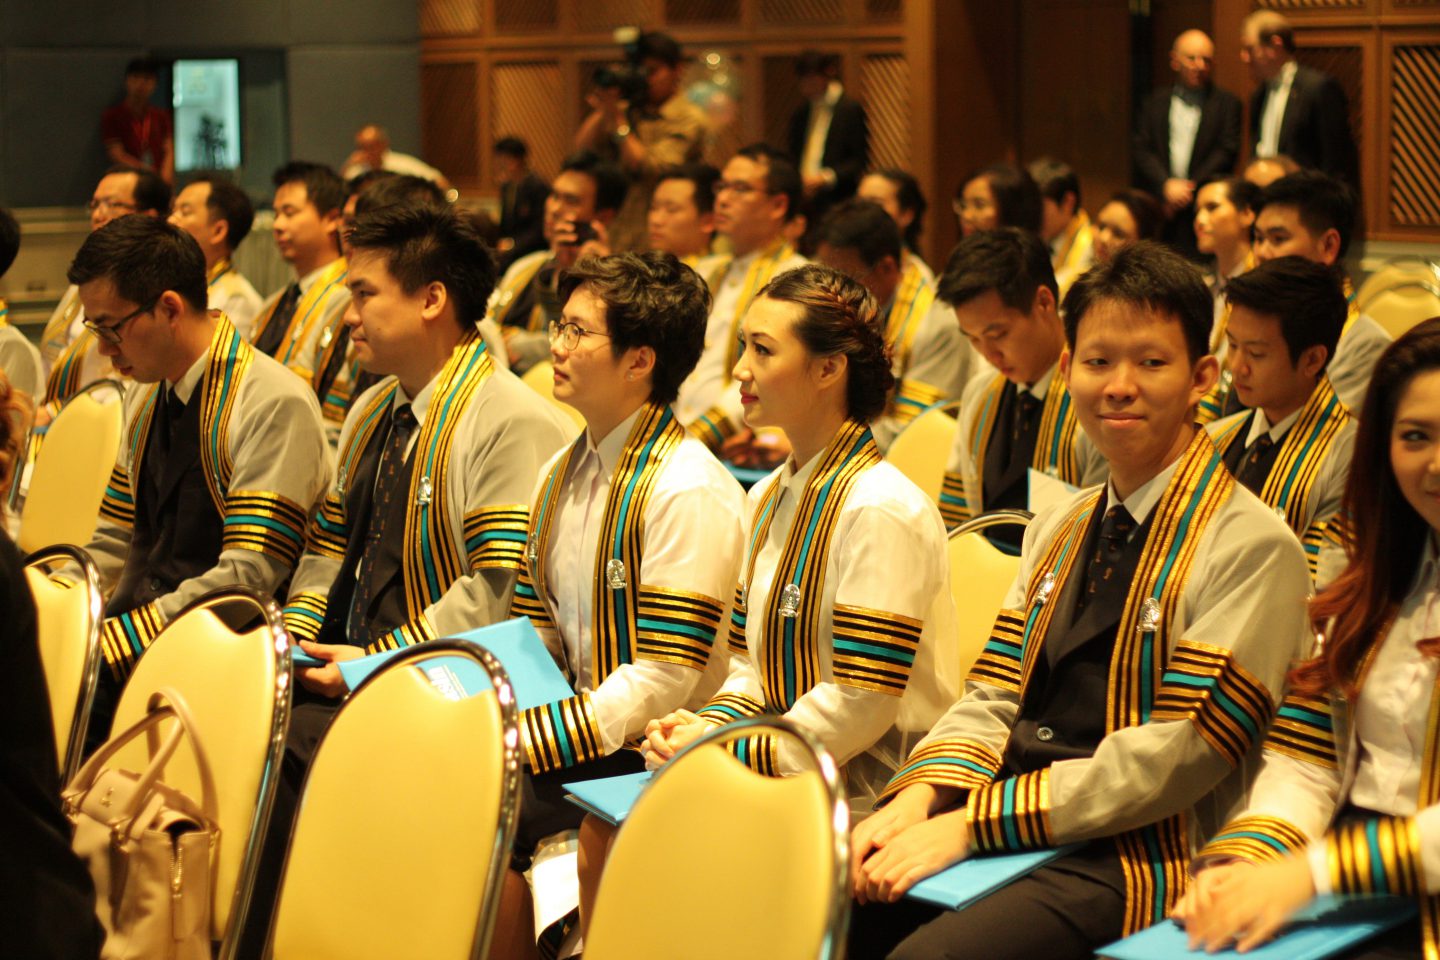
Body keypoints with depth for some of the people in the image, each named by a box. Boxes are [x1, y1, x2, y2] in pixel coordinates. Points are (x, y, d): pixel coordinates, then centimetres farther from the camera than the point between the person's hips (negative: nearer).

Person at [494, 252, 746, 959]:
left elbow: (661, 682, -19)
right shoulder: (562, 471, 11)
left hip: (649, 753, -7)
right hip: (581, 727, 8)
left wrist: (524, 740, -21)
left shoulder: (688, 492, -17)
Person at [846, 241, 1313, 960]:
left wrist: (972, 824, -17)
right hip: (1006, 835, 7)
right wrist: (921, 795, -8)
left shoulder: (1254, 548, -8)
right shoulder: (1057, 529, 17)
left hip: (1133, 858, -7)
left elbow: (1176, 754, -14)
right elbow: (994, 697, 14)